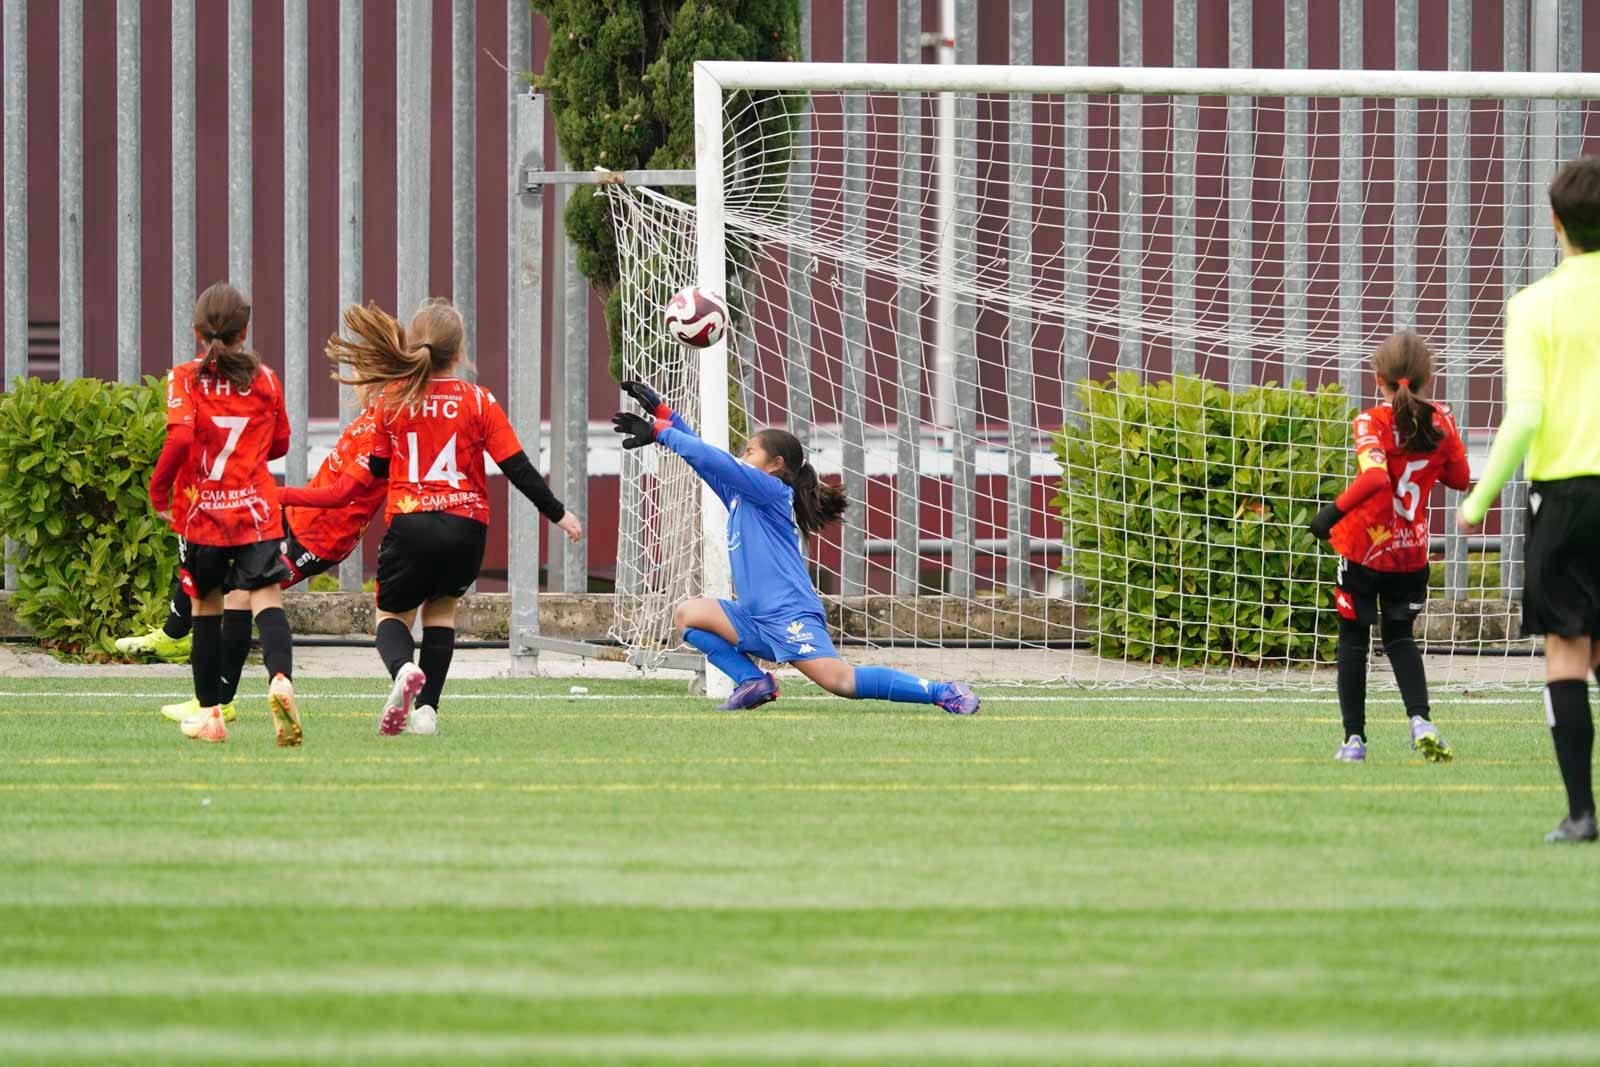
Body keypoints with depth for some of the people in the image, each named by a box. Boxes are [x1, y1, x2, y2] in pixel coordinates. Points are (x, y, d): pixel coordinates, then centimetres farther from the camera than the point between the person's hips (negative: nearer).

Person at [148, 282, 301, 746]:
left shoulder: (185, 380, -5)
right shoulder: (265, 380, 3)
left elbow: (180, 436, -20)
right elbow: (280, 442, 14)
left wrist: (158, 490, -7)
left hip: (203, 512, 0)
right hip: (257, 509, 0)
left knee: (206, 610, 15)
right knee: (267, 601, -10)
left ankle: (210, 713, 21)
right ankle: (281, 678, -39)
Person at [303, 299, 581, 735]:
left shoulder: (390, 399, 0)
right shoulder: (480, 402, -4)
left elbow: (377, 467, 10)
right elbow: (517, 468, -2)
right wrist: (557, 513, 9)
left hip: (409, 523, -1)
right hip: (466, 527, 1)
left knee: (391, 614, 13)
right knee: (442, 606, 22)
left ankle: (403, 668, -23)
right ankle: (427, 708, 10)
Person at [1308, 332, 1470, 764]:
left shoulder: (1372, 422, -16)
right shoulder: (1440, 421, -4)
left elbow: (1375, 476, -32)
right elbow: (1460, 478, 7)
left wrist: (1334, 511, -25)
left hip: (1363, 549, -4)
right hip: (1411, 551, 4)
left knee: (1352, 639, 12)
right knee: (1399, 636, 19)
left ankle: (1354, 737, 9)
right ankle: (1421, 720, -4)